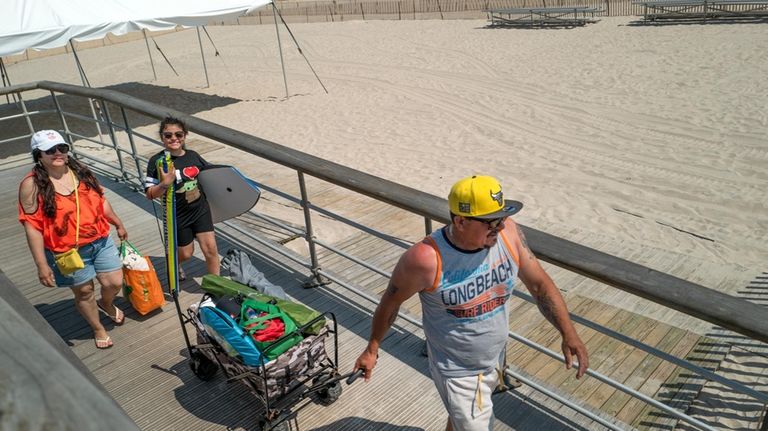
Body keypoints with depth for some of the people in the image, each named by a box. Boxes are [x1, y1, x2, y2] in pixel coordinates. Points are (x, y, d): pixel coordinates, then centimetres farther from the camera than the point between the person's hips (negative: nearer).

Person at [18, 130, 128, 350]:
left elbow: (101, 201, 13)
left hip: (101, 241, 4)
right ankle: (98, 329, 38)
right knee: (84, 292, 12)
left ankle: (106, 304, 45)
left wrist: (118, 224, 21)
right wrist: (42, 265, -15)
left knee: (115, 282, 8)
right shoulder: (32, 185, -13)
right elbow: (32, 226, -13)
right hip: (68, 252, -4)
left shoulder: (81, 171, 0)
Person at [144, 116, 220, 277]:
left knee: (210, 248, -3)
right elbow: (150, 194, -13)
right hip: (178, 216, -2)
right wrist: (165, 184, -31)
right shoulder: (157, 161, -12)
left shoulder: (193, 156, -2)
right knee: (185, 253, 15)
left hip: (200, 210, 3)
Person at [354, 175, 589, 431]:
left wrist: (569, 334, -14)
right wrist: (372, 349, -3)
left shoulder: (508, 233, -18)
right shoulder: (426, 259, -31)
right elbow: (390, 302, -15)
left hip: (496, 360, 5)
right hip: (458, 373, -5)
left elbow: (539, 284, -6)